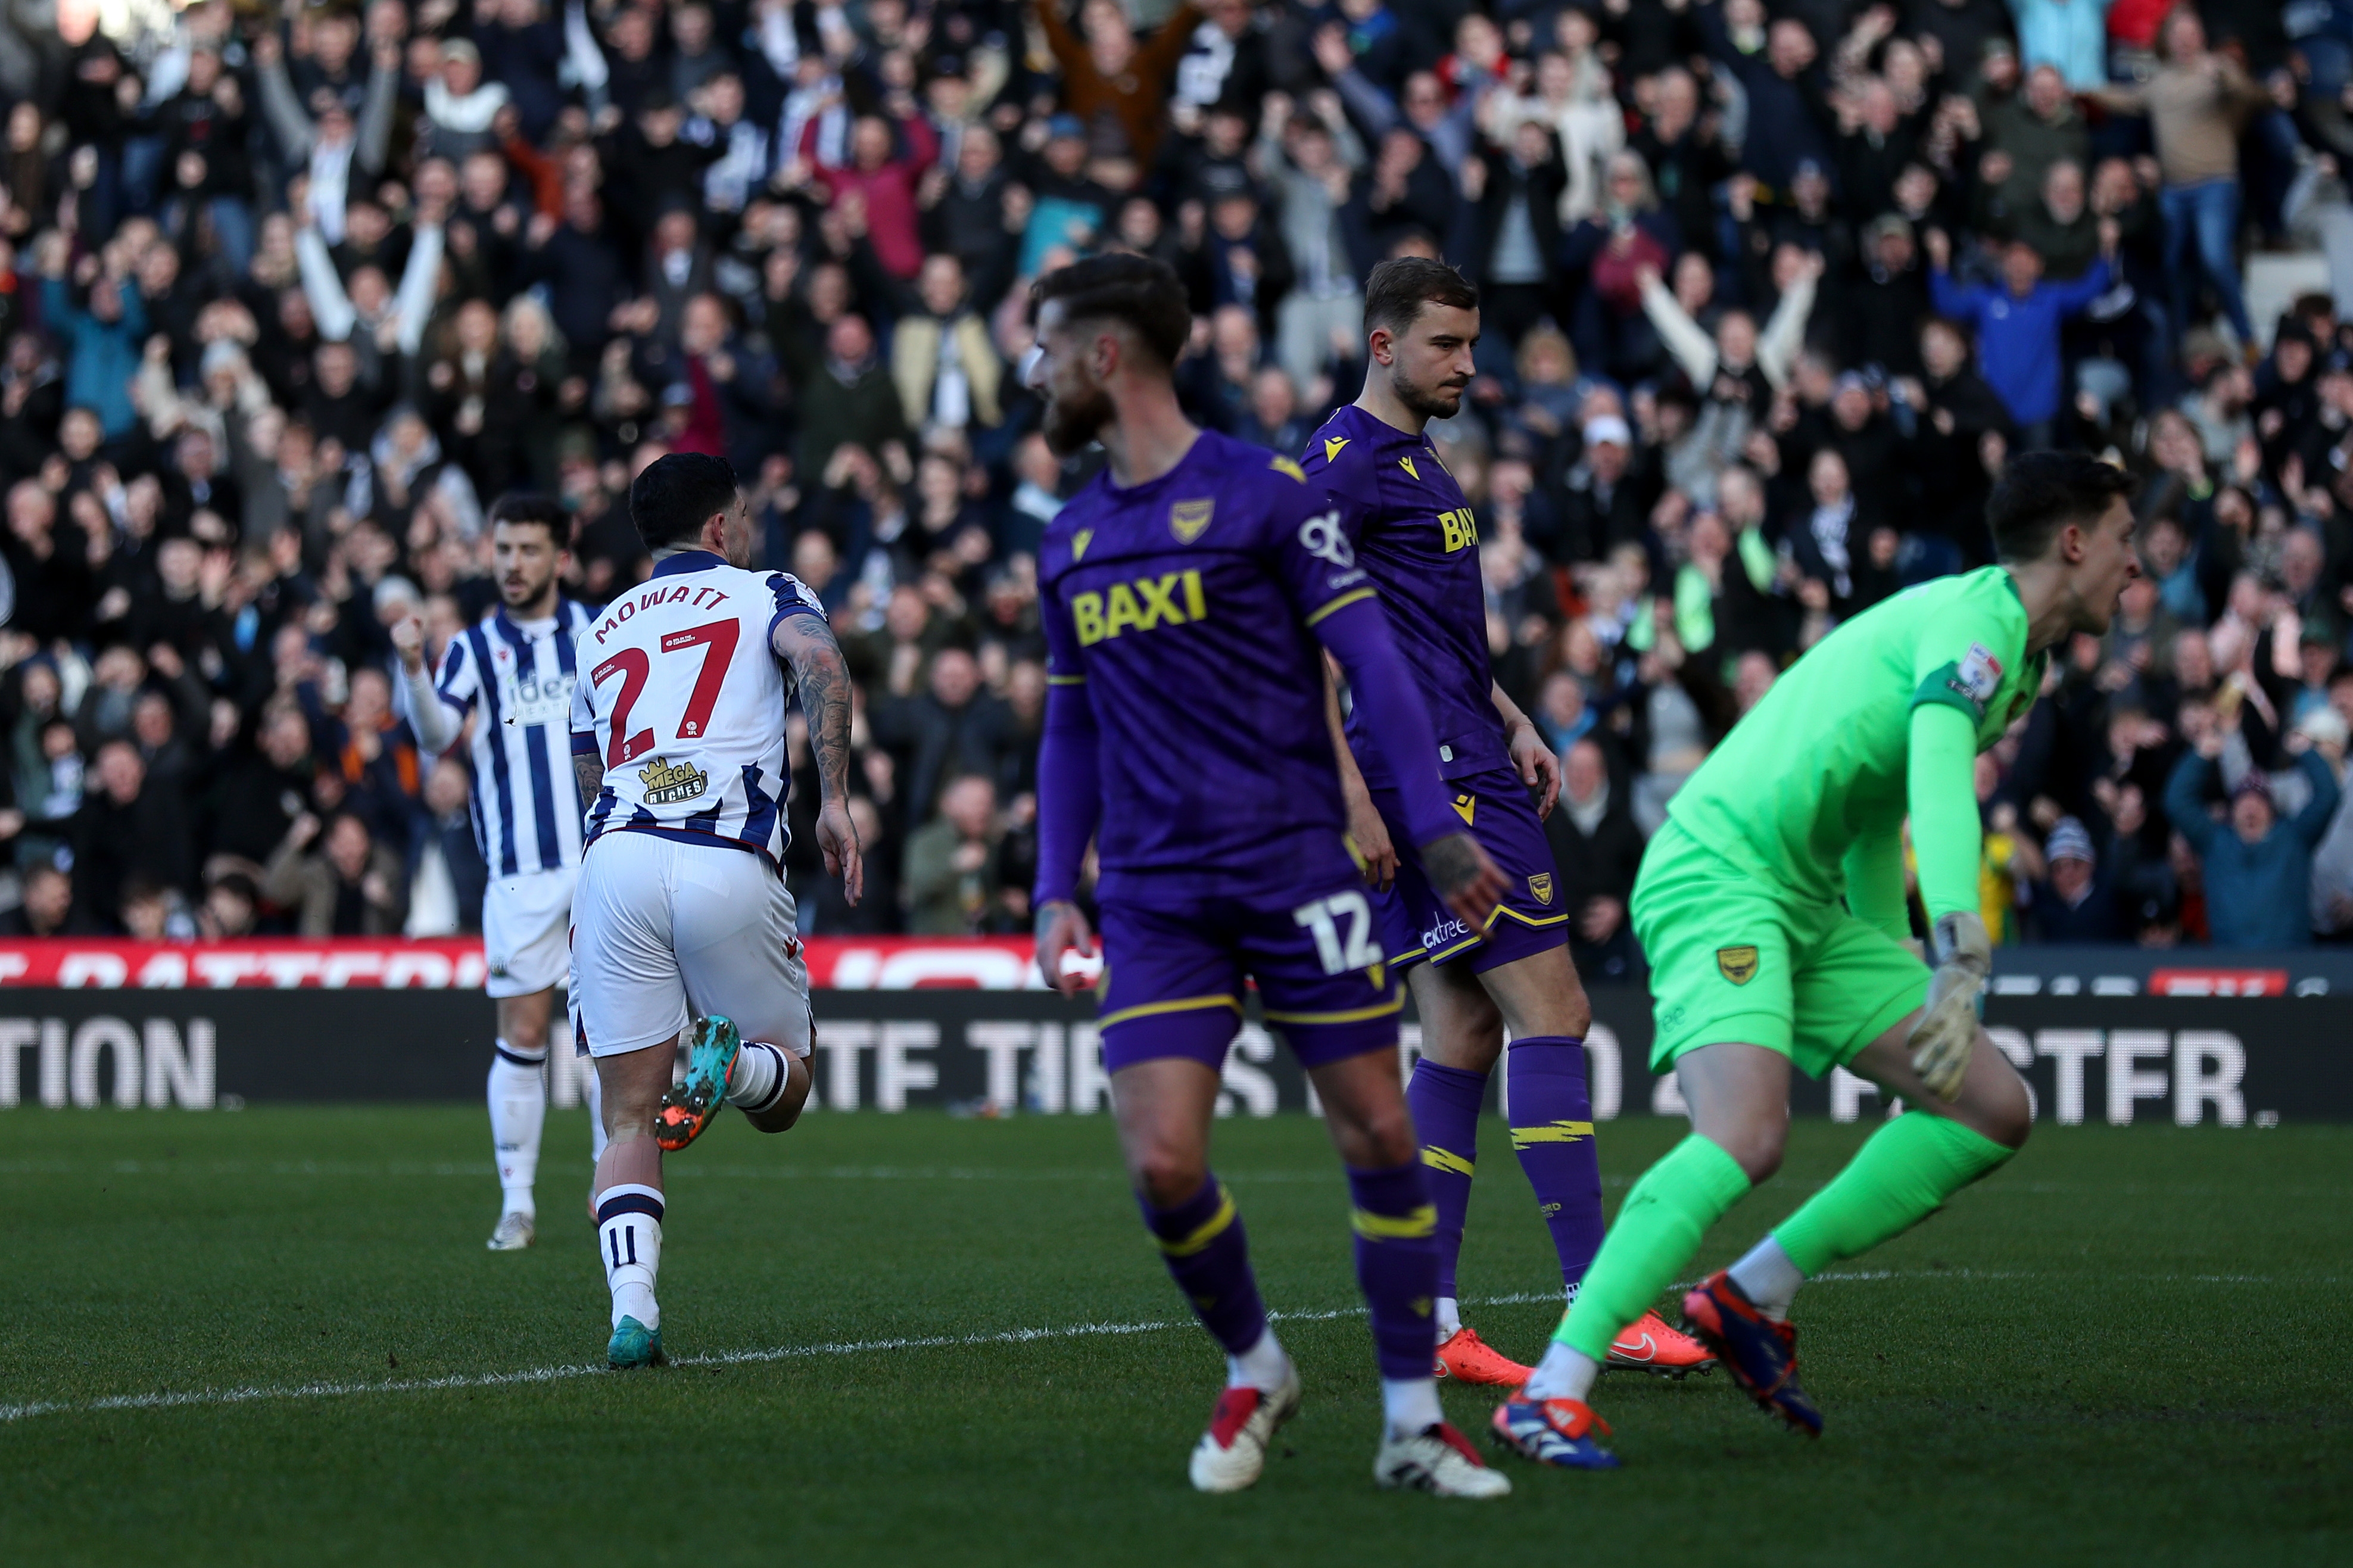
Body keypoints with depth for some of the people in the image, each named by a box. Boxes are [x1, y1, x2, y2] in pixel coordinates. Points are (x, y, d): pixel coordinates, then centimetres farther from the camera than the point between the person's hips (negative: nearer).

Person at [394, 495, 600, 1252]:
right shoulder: (474, 648, 2)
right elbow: (438, 734, -15)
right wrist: (413, 670, -32)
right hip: (520, 873, -1)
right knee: (521, 1032, -3)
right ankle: (517, 1202, 3)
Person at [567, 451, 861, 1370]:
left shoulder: (600, 633, 27)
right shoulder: (764, 595, 14)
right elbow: (820, 664, -9)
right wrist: (835, 798, -9)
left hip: (616, 861, 3)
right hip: (731, 870, -3)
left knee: (629, 1122, 7)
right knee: (782, 1095, 15)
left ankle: (631, 1308, -15)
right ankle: (729, 1061, -21)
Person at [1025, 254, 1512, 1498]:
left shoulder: (1263, 494, -3)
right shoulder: (1070, 541, 14)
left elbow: (1371, 662, -5)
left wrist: (1436, 827, -12)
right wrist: (1055, 892, 12)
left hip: (1297, 869, -4)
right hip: (1154, 898, 4)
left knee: (1379, 1137, -3)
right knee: (1162, 1165, -10)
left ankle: (1412, 1422, 9)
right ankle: (1253, 1371, 16)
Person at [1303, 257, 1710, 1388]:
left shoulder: (1417, 464, 21)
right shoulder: (1343, 464, -10)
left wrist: (1511, 723, 19)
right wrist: (1350, 795, -19)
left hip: (1466, 775, 10)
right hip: (1426, 782, -10)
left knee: (1463, 1036, 8)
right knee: (1550, 1012, -12)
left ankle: (1427, 1322, 8)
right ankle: (1599, 1304, -13)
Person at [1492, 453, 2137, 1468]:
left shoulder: (2009, 656, 20)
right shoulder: (1976, 619, -12)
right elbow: (1939, 779, -30)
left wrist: (1895, 970, 38)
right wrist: (1961, 961, -42)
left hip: (1806, 904, 10)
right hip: (1719, 874, -10)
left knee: (1996, 1110, 4)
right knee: (1746, 1136, -30)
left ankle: (1751, 1299, 7)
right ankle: (1551, 1394, -30)